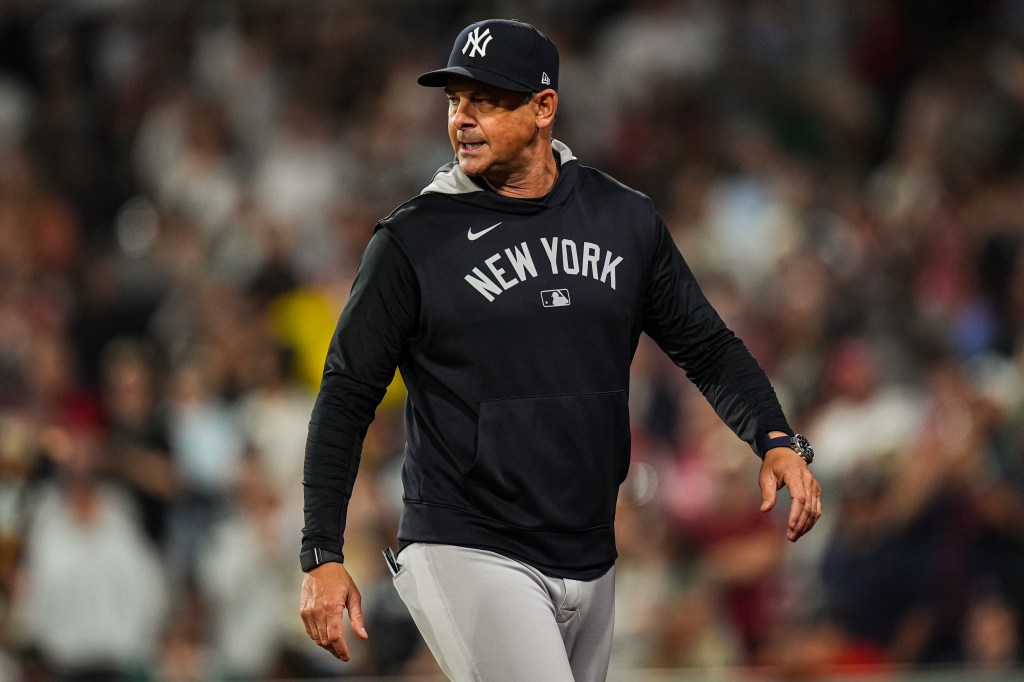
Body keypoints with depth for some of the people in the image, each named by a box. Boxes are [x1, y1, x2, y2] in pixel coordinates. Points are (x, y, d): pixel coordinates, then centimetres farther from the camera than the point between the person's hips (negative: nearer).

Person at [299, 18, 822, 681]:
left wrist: (777, 439, -6)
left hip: (591, 567, 5)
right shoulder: (413, 240, -5)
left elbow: (708, 347, 13)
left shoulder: (626, 220, 6)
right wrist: (322, 557, -8)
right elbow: (347, 397, -2)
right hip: (465, 556, -5)